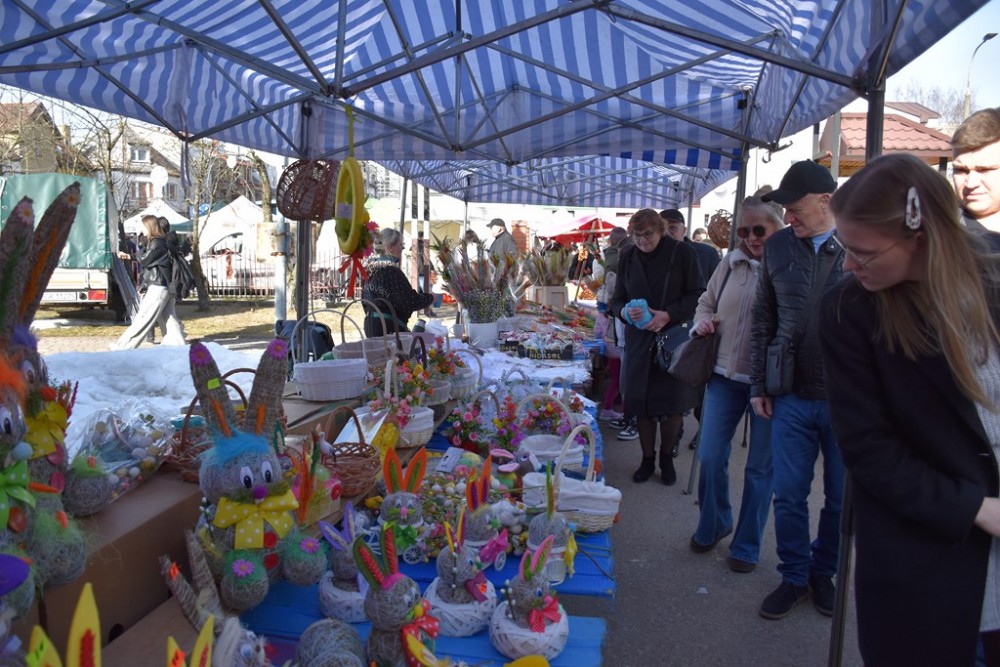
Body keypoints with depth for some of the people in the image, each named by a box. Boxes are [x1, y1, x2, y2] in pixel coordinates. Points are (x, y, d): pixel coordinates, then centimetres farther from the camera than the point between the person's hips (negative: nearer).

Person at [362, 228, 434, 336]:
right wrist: (431, 298, 0)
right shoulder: (391, 271, -18)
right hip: (388, 326, -10)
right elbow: (410, 301, -16)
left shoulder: (371, 267, 10)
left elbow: (365, 297, 19)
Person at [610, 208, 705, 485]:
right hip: (640, 340, 3)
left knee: (672, 403, 3)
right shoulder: (627, 258, 6)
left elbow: (698, 295, -5)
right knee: (642, 403, 6)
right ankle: (647, 459, 24)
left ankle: (666, 456, 26)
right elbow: (617, 299, 11)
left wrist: (669, 315, -17)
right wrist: (624, 311, -12)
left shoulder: (681, 253, -6)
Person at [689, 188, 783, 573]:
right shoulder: (731, 263, 5)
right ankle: (712, 525, 33)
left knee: (760, 467, 9)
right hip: (725, 374, 4)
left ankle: (747, 546, 26)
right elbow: (706, 302, 20)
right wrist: (703, 321, -1)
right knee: (710, 457, 7)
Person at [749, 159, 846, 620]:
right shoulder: (778, 247, 4)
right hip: (792, 395, 2)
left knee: (841, 497, 13)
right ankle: (794, 577, 27)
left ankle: (823, 573, 34)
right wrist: (759, 384, 6)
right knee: (788, 494, 8)